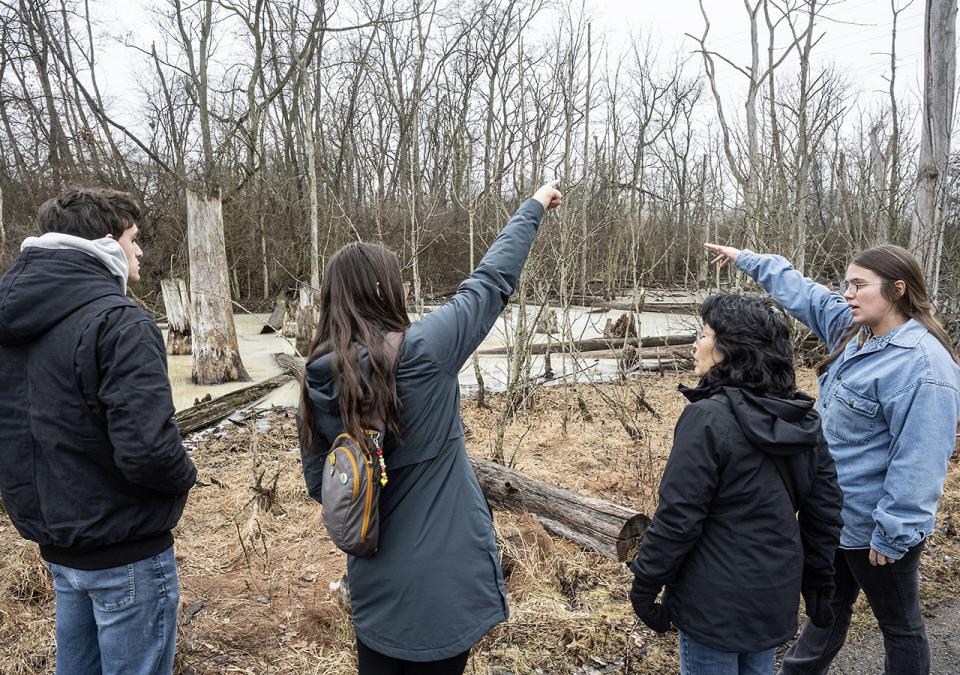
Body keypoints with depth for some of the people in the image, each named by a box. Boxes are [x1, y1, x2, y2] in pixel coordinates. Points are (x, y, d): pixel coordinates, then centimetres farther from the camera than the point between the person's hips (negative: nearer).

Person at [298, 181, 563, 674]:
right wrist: (533, 207, 4)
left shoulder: (317, 381, -7)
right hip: (444, 577, -4)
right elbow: (491, 282, -9)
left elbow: (317, 485, 3)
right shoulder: (423, 351, -21)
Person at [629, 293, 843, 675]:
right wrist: (818, 582, 17)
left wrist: (645, 584, -10)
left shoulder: (708, 417, -23)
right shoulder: (805, 419, 0)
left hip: (715, 604, -7)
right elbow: (825, 509, 6)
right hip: (776, 597, 7)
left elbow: (677, 517, -21)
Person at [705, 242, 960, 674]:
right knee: (829, 606, 26)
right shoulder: (853, 330, 0)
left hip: (875, 526, -8)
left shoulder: (923, 363, -25)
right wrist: (745, 259, 20)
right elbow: (801, 291, 14)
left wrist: (892, 534, -23)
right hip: (835, 513, 8)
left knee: (899, 625, 15)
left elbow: (918, 460, -26)